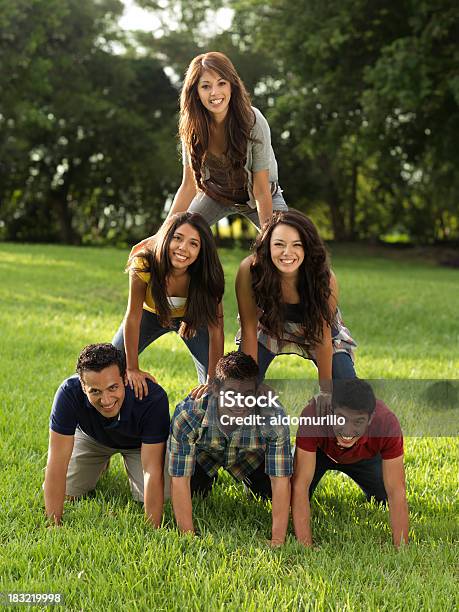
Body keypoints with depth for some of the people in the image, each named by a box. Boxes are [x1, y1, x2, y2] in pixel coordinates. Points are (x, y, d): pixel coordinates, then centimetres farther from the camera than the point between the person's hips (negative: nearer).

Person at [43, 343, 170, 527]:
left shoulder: (153, 397, -41)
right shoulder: (69, 393, -38)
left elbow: (152, 471, -38)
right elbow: (57, 463, -34)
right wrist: (53, 524, -36)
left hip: (138, 442, -1)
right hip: (91, 437, 1)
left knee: (154, 497, -17)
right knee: (65, 492, -7)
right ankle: (101, 463, 24)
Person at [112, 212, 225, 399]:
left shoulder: (207, 276, -34)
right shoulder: (143, 266, -37)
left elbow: (216, 329, -29)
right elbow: (133, 317, -28)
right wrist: (132, 369, -24)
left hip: (192, 317, 0)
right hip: (151, 313, 1)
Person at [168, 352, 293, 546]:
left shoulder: (273, 416, -39)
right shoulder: (187, 415, -41)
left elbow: (280, 482, -34)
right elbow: (179, 481, -35)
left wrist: (277, 540, -36)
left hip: (249, 456, 0)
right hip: (202, 452, 0)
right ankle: (207, 480, 22)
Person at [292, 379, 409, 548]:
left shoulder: (387, 424, -41)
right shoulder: (313, 415, -44)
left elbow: (396, 493, -36)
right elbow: (300, 486, -41)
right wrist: (306, 546, -46)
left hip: (364, 456, 1)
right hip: (320, 452, -1)